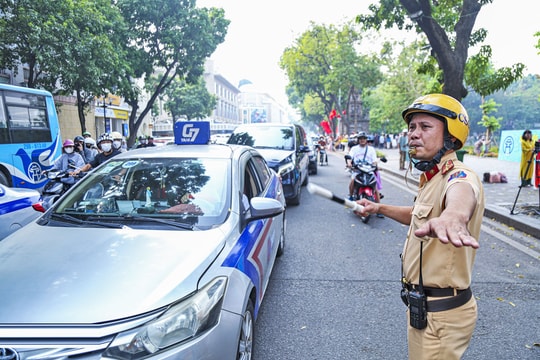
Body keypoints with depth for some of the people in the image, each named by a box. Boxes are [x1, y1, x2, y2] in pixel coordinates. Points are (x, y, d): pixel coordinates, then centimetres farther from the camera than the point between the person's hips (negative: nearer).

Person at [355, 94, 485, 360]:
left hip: (441, 313, -10)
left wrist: (453, 215, -72)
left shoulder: (458, 176, -24)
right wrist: (379, 208, 17)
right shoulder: (430, 178, 8)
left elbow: (461, 193, -50)